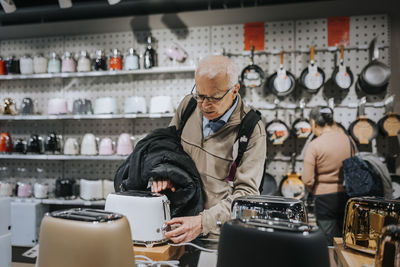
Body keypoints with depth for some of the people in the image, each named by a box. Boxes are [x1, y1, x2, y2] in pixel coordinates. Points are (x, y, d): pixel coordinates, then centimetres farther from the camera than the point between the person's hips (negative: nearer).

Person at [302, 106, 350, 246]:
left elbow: (307, 180, -15)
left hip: (325, 199, -5)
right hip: (347, 196, 5)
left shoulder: (314, 145, -15)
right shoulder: (347, 139, -2)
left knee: (331, 243, 7)